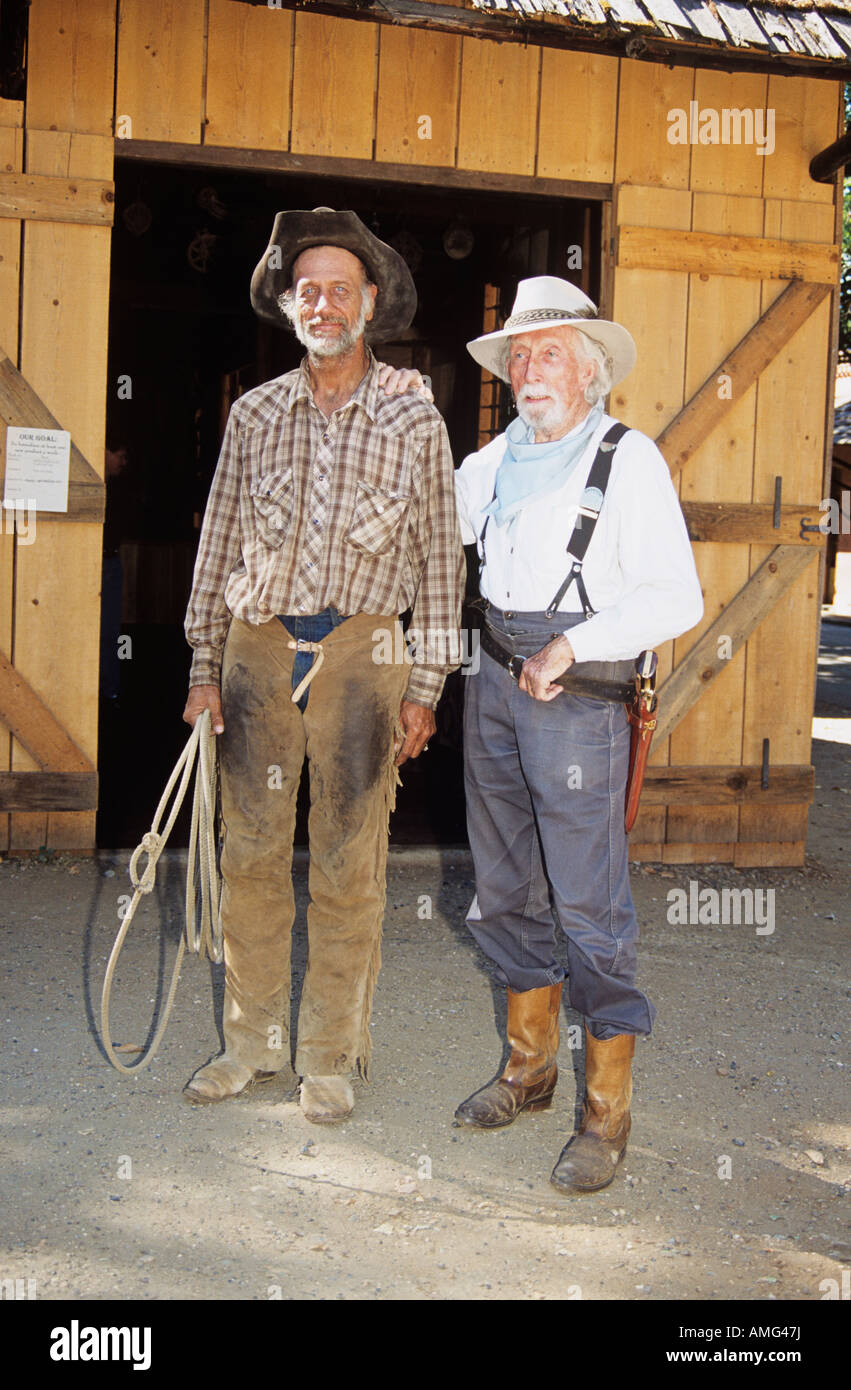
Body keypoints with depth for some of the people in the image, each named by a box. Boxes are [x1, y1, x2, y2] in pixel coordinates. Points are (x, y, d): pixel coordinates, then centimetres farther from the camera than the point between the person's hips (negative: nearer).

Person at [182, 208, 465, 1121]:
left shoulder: (413, 421, 1)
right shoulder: (254, 414, 7)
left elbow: (440, 558, 3)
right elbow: (219, 541, 11)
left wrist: (424, 687, -1)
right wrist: (204, 665, 7)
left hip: (360, 652, -2)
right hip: (258, 646, 3)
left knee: (348, 865, 3)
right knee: (251, 854, 7)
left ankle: (331, 1055, 17)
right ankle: (253, 1040, 22)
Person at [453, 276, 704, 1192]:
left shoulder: (629, 460, -6)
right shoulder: (494, 461, 13)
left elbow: (676, 598, -12)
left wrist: (573, 643, -19)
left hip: (578, 699, -7)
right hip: (495, 686, 7)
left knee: (590, 907, -6)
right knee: (505, 891, 14)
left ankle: (607, 1110, 6)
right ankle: (530, 1065, 30)